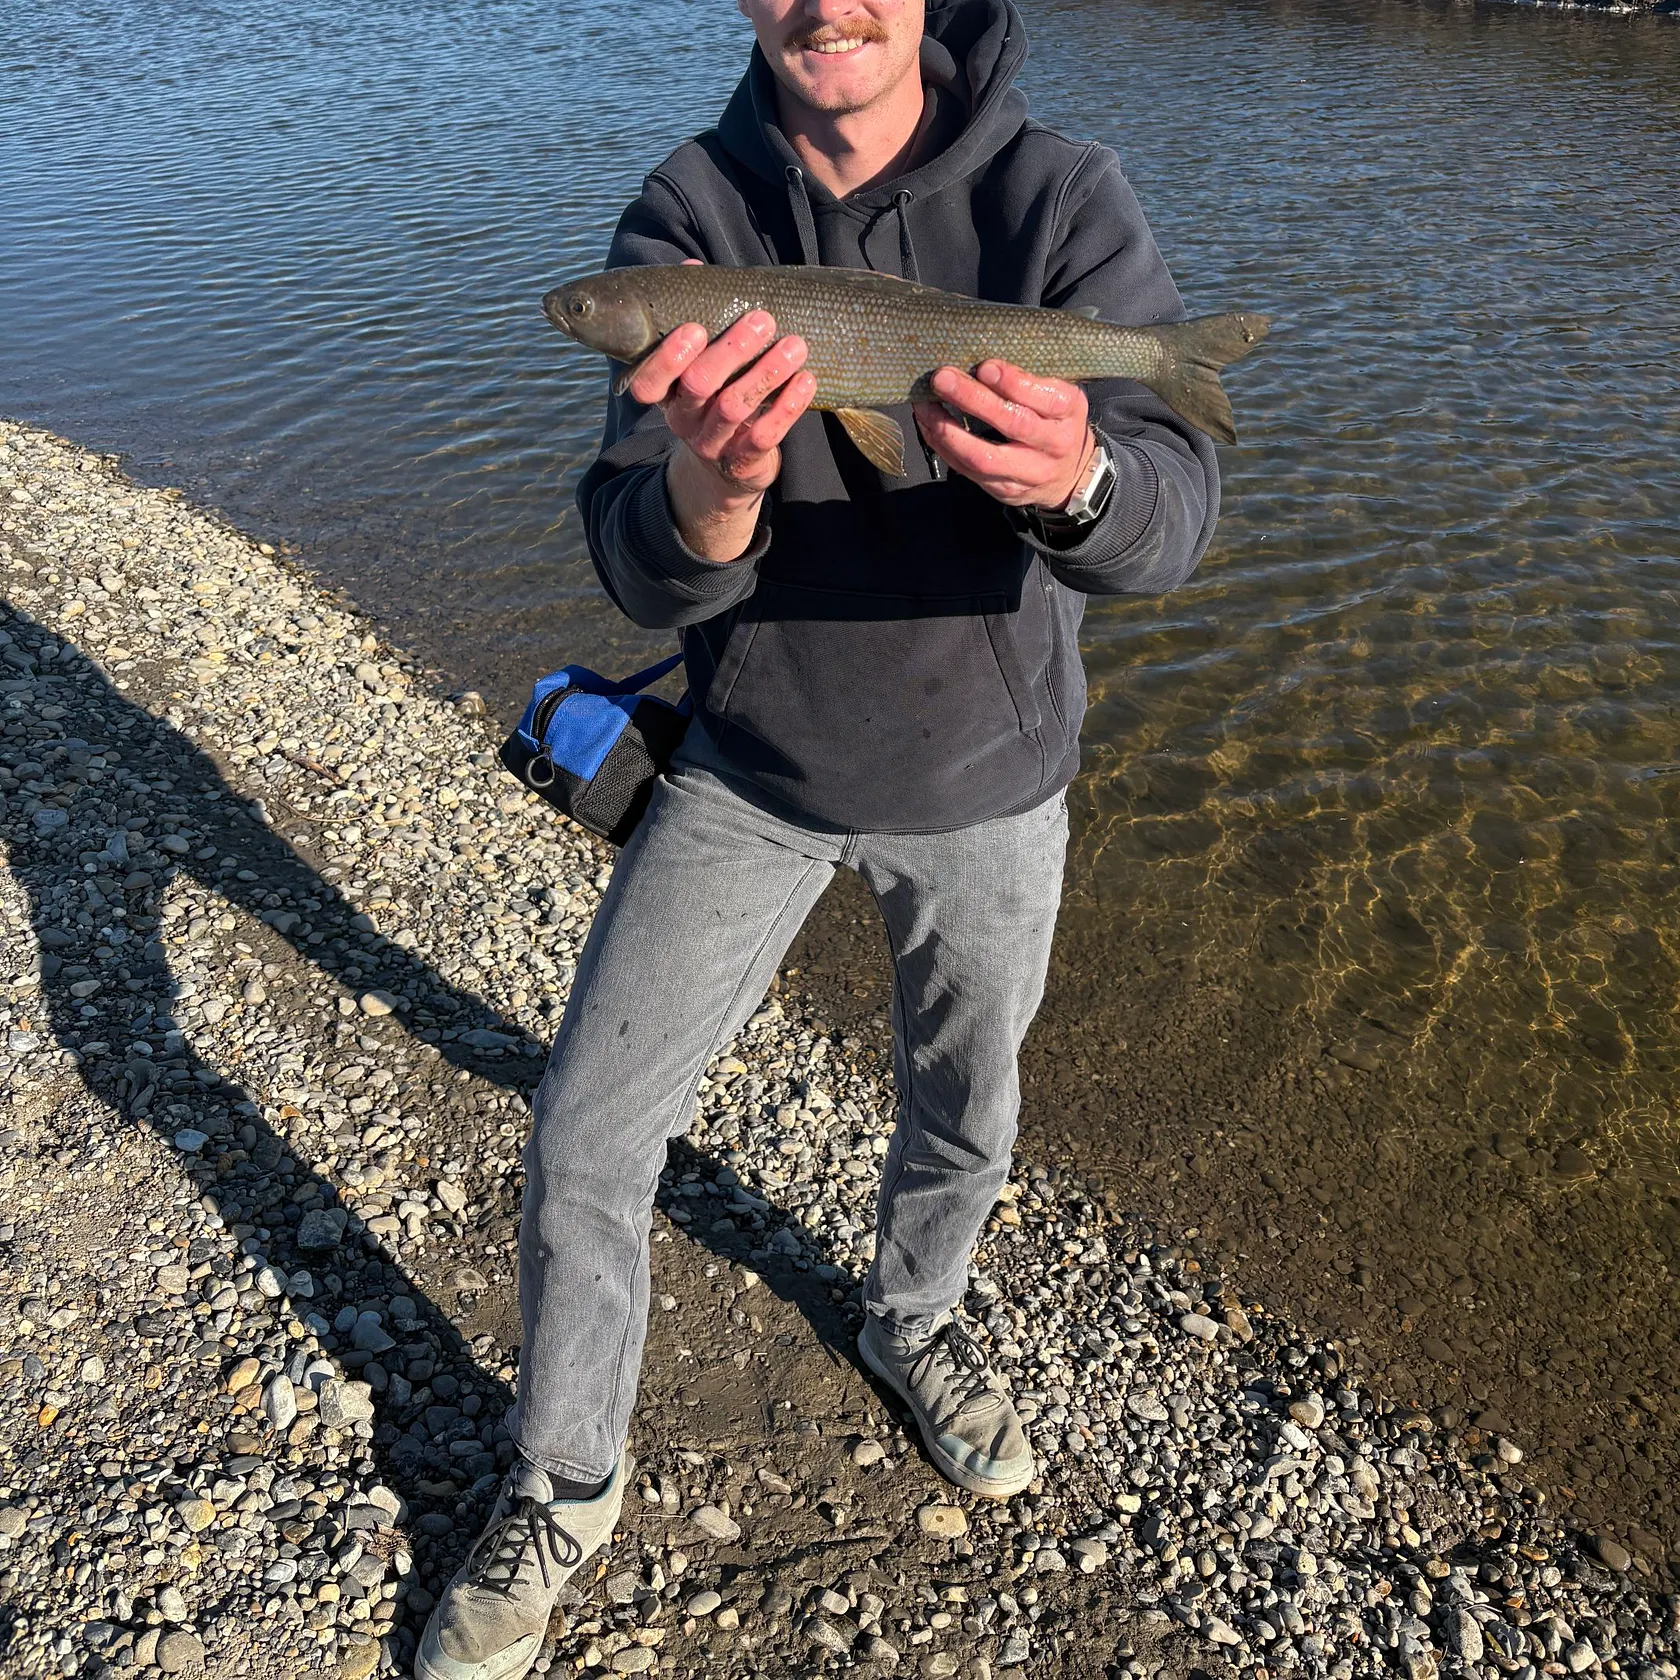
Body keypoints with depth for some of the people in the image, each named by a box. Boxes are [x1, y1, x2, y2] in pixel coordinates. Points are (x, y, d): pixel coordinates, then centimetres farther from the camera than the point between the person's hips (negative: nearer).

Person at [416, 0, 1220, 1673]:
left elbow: (1173, 512, -27)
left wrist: (1075, 478, -51)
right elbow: (643, 573, -23)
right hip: (753, 765, 1)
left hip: (987, 775, 0)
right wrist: (710, 488, -47)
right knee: (584, 1137, 2)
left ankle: (911, 1323, 53)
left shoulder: (1061, 196, -17)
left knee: (961, 1112, 20)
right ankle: (563, 1486, 28)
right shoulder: (686, 215, -14)